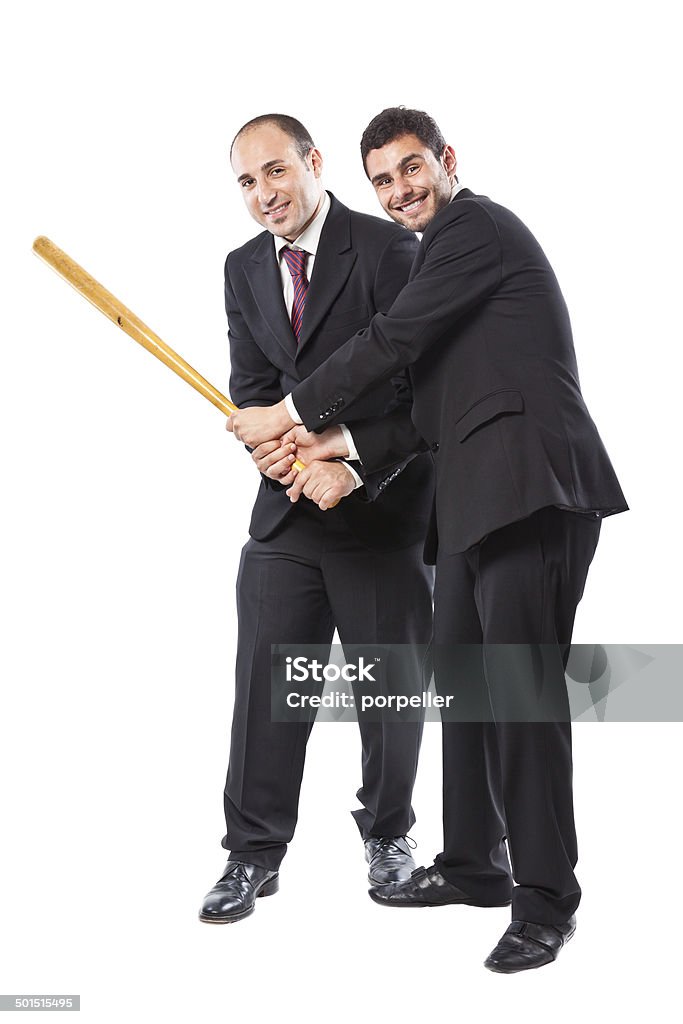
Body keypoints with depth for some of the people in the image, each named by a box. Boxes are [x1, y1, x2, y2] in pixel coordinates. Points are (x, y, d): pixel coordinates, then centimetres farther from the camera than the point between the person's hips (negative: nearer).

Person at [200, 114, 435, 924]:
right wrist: (280, 450, -16)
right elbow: (251, 391, 5)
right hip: (287, 507, 4)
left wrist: (350, 458, -22)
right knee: (264, 683, 2)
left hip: (382, 501, -4)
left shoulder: (387, 249, -10)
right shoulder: (244, 270, 10)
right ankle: (253, 854, 14)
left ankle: (387, 835, 30)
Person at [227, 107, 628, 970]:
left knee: (520, 688, -10)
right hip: (478, 499, 10)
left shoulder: (476, 226, -5)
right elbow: (422, 397, 23)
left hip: (530, 492, -10)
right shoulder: (443, 248, 25)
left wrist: (291, 413, 0)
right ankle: (473, 864, 26)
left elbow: (391, 341, -11)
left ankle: (546, 900, -2)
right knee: (462, 681, 14)